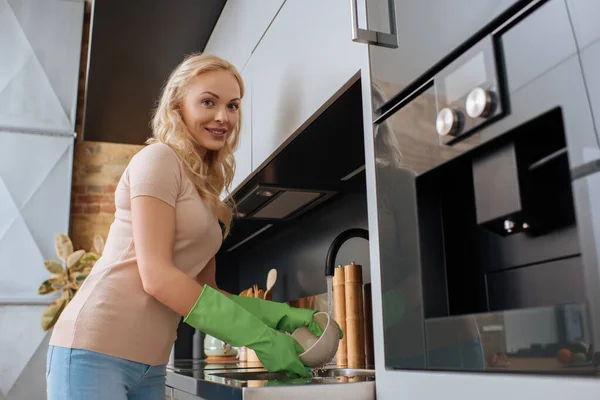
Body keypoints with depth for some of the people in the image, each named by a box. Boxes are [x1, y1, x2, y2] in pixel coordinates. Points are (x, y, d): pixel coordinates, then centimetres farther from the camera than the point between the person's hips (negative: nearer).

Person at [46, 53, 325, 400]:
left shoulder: (205, 185, 15)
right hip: (98, 352, -8)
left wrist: (280, 316, -1)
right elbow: (156, 276, -17)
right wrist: (259, 337, -16)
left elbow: (206, 288, 12)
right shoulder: (159, 157, -9)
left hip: (150, 364, 8)